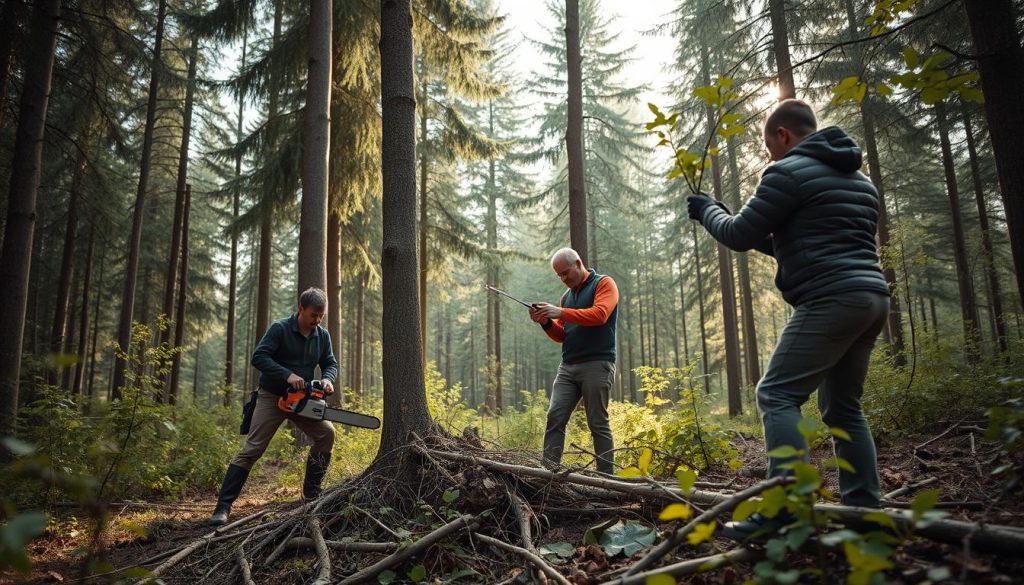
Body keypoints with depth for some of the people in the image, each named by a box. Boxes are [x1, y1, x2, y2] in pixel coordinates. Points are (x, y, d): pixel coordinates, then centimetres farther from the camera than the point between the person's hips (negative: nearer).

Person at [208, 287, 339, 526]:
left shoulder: (322, 336, 1)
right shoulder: (279, 329, -14)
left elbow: (331, 364, 7)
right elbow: (258, 357, -21)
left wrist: (327, 379, -16)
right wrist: (288, 375, -30)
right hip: (272, 398, -5)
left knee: (327, 433, -10)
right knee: (251, 450, -8)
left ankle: (311, 493, 5)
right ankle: (223, 506, -3)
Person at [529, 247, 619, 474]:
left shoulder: (604, 284, 2)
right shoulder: (567, 296, 20)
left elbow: (600, 314, -17)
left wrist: (561, 313, -21)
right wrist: (546, 322, 1)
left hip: (597, 364, -6)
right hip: (567, 366, 6)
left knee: (598, 423, -4)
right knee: (555, 417, -6)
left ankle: (606, 477, 2)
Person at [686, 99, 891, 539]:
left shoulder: (789, 172, -4)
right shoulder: (858, 178, 25)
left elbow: (739, 236, -3)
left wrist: (707, 210, 16)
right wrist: (762, 235, 29)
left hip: (831, 300, -10)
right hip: (871, 297, 10)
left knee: (777, 396, -10)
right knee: (842, 406, 14)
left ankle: (785, 512, -15)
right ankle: (864, 509, 15)